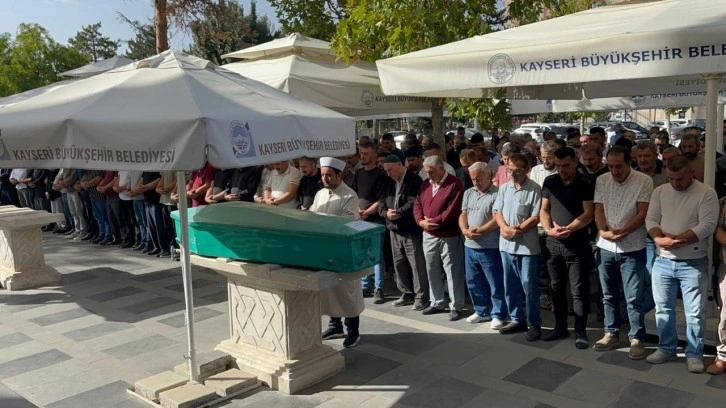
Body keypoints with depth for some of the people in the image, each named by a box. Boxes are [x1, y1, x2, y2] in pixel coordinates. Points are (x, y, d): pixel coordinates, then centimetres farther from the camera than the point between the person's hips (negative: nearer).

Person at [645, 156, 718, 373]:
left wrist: (677, 240, -23)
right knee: (663, 309, 12)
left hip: (693, 263, -3)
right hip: (663, 261, 4)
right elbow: (651, 220, -1)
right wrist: (659, 238, -21)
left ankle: (694, 354, 19)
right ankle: (666, 348, 28)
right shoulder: (659, 192, 5)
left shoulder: (706, 193, -7)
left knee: (695, 313, 4)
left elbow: (707, 225, -15)